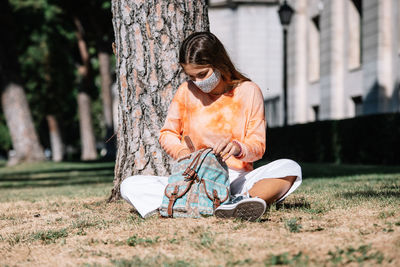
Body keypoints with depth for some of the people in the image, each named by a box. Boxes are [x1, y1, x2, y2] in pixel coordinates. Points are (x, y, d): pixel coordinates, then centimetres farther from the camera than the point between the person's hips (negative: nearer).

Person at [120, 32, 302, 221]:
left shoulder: (249, 92, 0)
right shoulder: (186, 92, 3)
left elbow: (258, 146, -1)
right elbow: (168, 134, 13)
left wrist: (238, 148, -25)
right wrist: (180, 151, -10)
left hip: (237, 179, -1)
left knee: (290, 168, -26)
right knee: (130, 186, -23)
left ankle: (244, 200, -55)